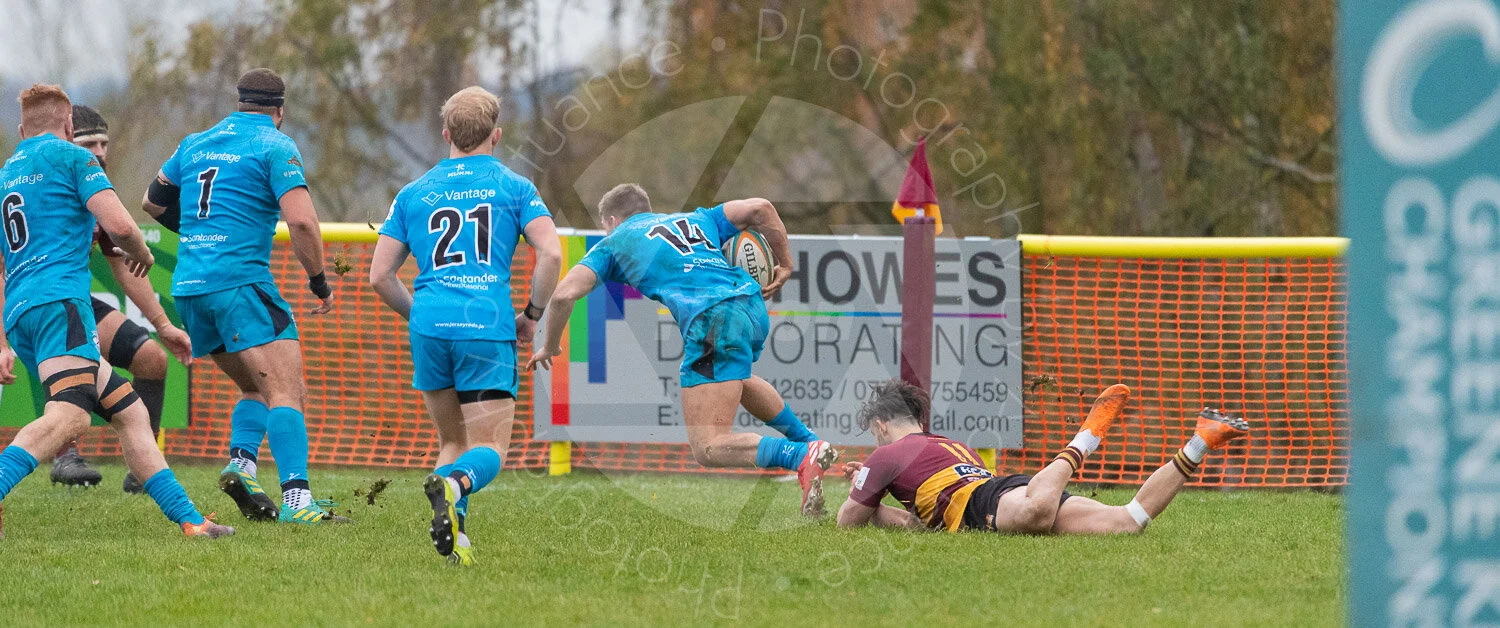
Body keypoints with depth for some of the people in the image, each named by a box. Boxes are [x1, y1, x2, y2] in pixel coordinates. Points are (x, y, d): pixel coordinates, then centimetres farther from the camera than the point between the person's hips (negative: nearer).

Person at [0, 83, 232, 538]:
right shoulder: (70, 156, 6)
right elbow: (119, 226, -5)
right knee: (68, 416, -27)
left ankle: (188, 518, 5)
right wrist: (140, 255, 17)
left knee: (130, 412, 10)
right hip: (59, 299, -9)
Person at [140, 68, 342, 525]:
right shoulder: (274, 146, -2)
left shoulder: (196, 143, 17)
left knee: (257, 387, 20)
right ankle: (296, 499, -28)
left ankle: (241, 462, -3)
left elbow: (153, 203, 29)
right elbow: (301, 220, -14)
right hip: (240, 281, -7)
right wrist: (320, 281, -2)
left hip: (188, 286, 7)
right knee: (287, 391, -13)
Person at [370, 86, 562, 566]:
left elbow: (380, 277, 12)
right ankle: (455, 484, -34)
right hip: (489, 328, -3)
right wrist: (532, 314, 9)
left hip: (430, 328, 3)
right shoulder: (513, 187, 9)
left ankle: (454, 532, -8)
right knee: (489, 447, 1)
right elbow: (551, 254, -4)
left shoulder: (414, 193, 16)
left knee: (452, 441, 17)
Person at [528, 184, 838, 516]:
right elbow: (760, 208, 20)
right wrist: (784, 264, 27)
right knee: (733, 376, 42)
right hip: (753, 306, 7)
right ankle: (808, 440, 41)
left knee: (708, 448, -7)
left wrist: (550, 347, 23)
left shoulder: (615, 243, 18)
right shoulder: (695, 220, 30)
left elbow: (564, 294, 7)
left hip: (712, 322, -7)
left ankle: (803, 456, -28)